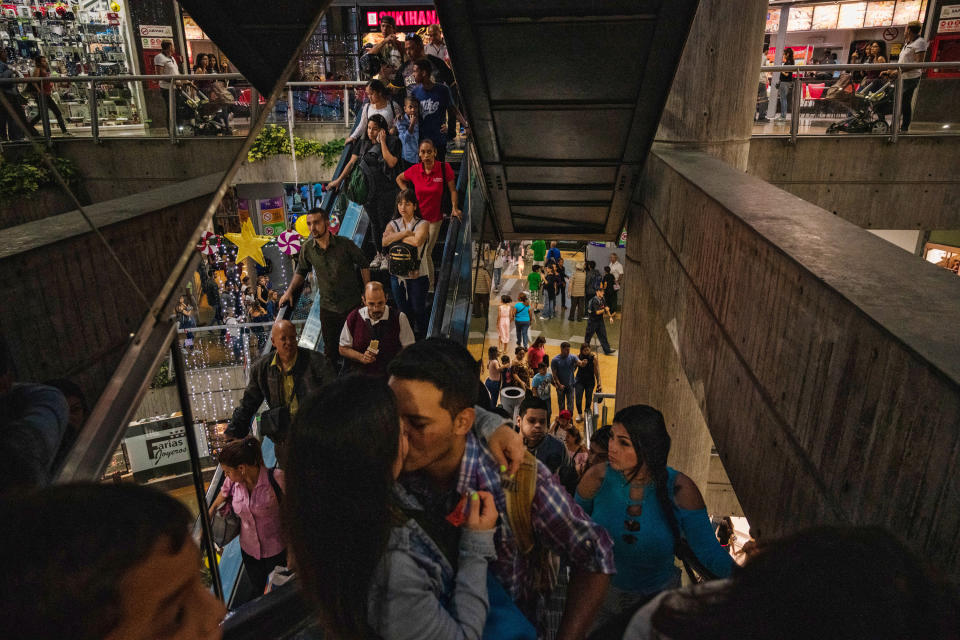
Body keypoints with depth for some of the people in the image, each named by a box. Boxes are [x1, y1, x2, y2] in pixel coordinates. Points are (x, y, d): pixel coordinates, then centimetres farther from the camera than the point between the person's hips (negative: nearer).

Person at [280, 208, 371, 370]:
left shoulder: (344, 244, -14)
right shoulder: (307, 248, -6)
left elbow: (363, 265, -1)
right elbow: (301, 272, 12)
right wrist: (290, 291, 0)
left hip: (352, 304, -2)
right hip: (327, 306, 2)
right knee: (330, 349, 12)